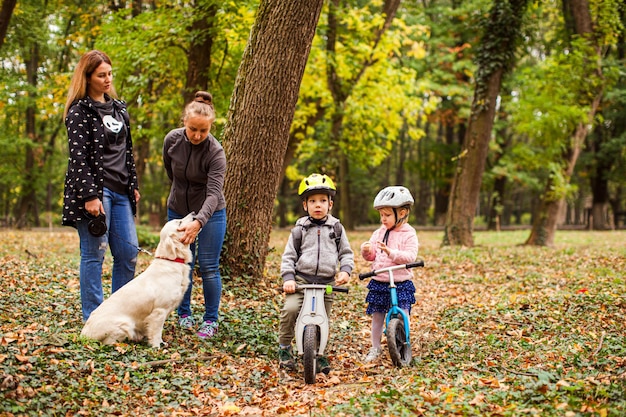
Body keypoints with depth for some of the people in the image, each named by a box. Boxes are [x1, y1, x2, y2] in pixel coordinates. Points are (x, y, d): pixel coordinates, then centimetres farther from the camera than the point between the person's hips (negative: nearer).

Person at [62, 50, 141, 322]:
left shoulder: (119, 107, 16)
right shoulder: (79, 111, -6)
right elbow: (79, 156, -13)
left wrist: (133, 185, 16)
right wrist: (89, 195, -19)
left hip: (120, 191, 7)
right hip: (95, 189, -7)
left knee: (129, 251, 7)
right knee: (94, 253, -3)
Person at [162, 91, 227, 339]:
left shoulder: (215, 152, -25)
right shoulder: (172, 140, -13)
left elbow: (214, 193, -33)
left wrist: (198, 222, -47)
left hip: (210, 213, -3)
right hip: (177, 210, 3)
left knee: (208, 267, -2)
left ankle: (211, 320, 10)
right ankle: (184, 314, 22)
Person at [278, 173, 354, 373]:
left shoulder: (336, 228, 8)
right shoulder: (300, 229, 4)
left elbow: (346, 252, 11)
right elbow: (288, 256, 4)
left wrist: (345, 270, -8)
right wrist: (288, 278, -9)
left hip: (326, 282, 1)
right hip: (301, 279, -1)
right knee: (290, 309, -21)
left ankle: (319, 354, 25)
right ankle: (284, 347, -1)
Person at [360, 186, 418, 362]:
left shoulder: (408, 234, -7)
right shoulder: (379, 233, 9)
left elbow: (410, 256, -19)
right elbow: (371, 256, 11)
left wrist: (391, 252, -31)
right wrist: (367, 250, -11)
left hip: (400, 283, -5)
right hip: (378, 283, 5)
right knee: (377, 316, 11)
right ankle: (375, 348, 24)